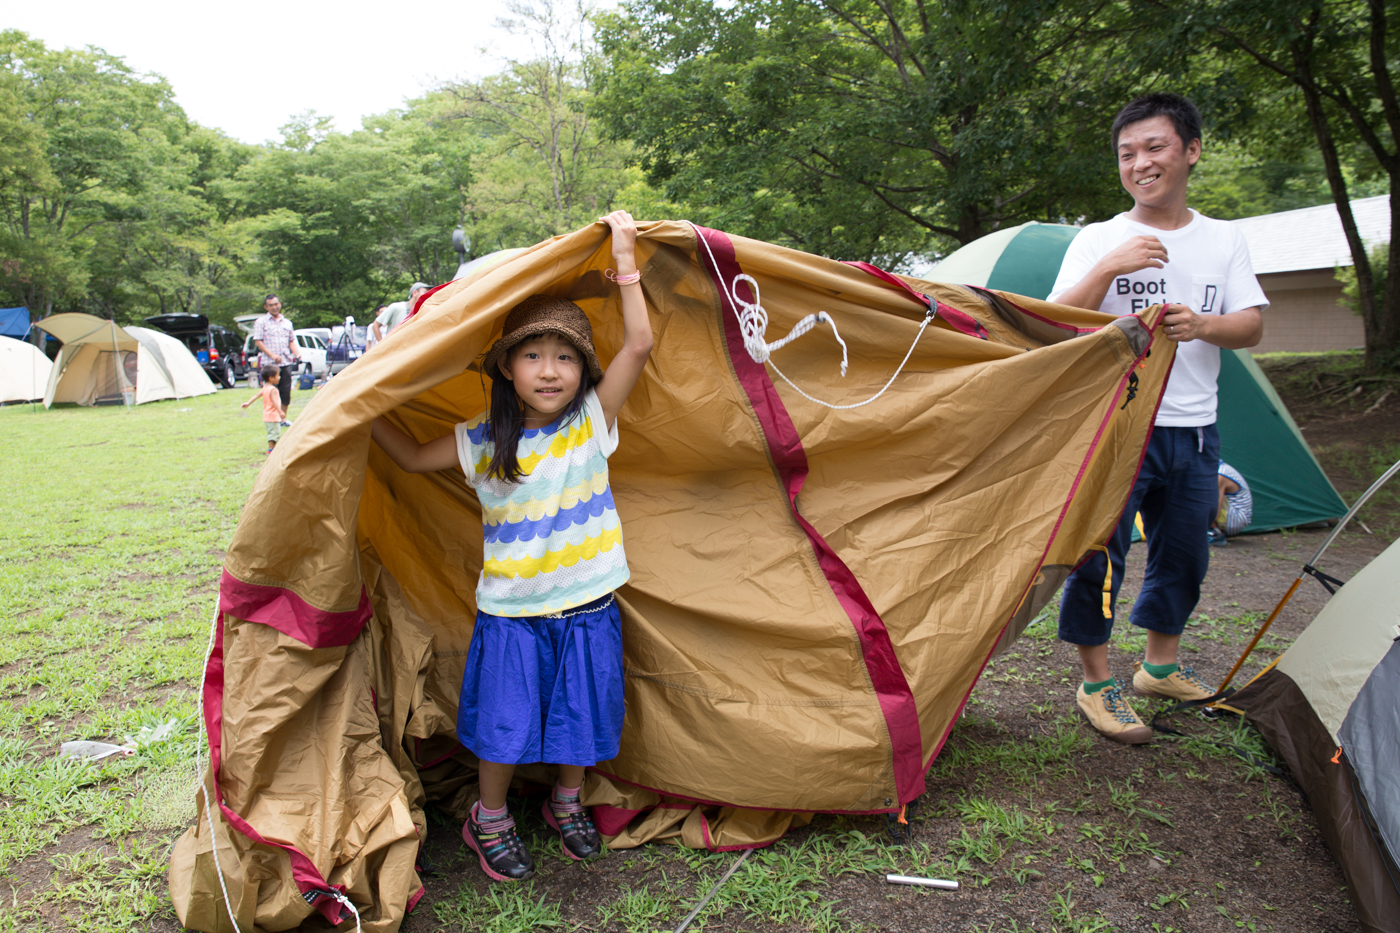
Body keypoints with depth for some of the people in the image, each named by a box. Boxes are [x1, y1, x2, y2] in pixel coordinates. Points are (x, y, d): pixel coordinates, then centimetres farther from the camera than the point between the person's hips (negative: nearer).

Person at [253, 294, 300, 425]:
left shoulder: (287, 323, 18)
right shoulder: (261, 322, 4)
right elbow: (258, 341, -3)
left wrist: (297, 353, 2)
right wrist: (272, 355, -14)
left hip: (286, 362, 4)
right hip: (269, 363, -4)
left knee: (286, 390, 2)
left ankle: (283, 418, 12)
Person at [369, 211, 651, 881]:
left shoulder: (592, 421, -7)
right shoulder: (483, 441, -5)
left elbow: (639, 345, -16)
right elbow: (413, 458, 11)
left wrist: (625, 261, -17)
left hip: (586, 610, 1)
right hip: (511, 613, 0)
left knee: (582, 715, 14)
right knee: (505, 721, 7)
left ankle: (567, 803, 43)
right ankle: (489, 820, 34)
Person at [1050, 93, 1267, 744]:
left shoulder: (1224, 241, 9)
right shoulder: (1098, 240, -1)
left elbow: (1252, 326, 5)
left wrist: (1203, 325, -17)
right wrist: (1109, 269, -23)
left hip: (1194, 430, 5)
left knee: (1182, 554, 14)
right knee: (1100, 553, -5)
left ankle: (1160, 668, 34)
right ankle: (1096, 684, 11)